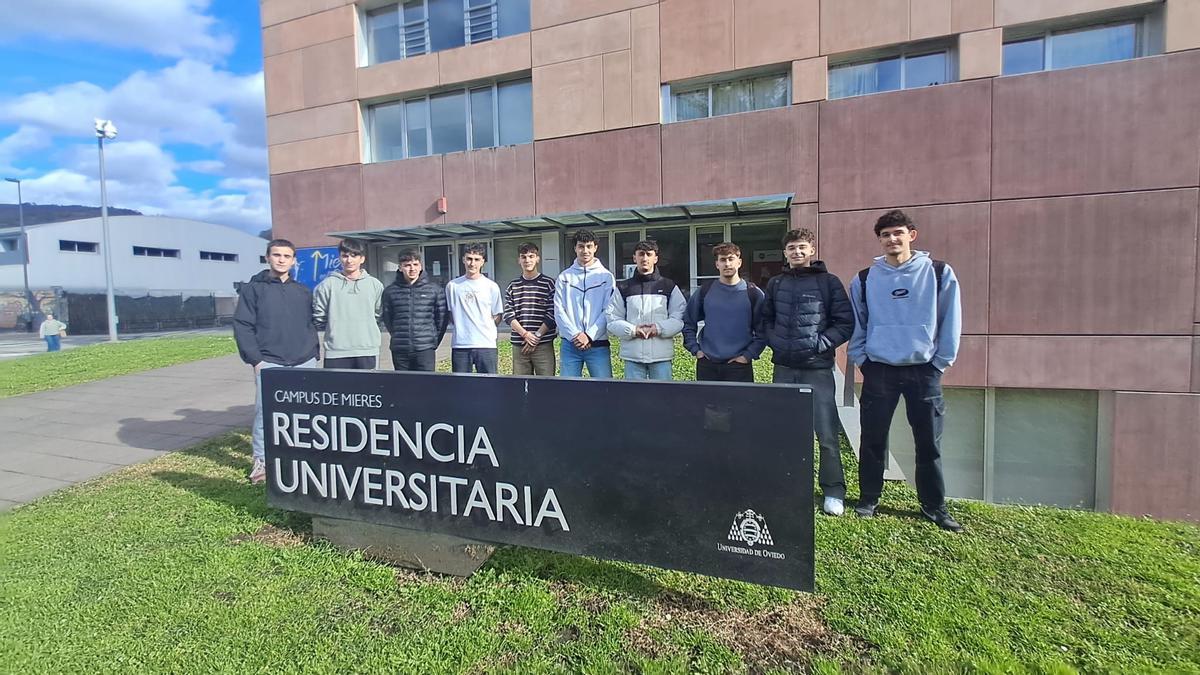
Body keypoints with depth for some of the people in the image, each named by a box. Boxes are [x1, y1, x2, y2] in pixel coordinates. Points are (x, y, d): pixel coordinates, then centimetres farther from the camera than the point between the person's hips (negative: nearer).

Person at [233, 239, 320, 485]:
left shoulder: (303, 291, 13)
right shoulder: (253, 289, 2)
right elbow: (242, 326, -2)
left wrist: (314, 352, 5)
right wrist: (255, 358, -9)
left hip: (304, 363, 3)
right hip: (270, 363, -3)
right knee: (265, 412, -2)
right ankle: (261, 461, 11)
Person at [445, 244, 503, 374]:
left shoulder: (491, 286, 2)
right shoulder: (453, 286, 4)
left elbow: (497, 316, 9)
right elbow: (450, 315, 12)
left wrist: (485, 328, 3)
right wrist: (462, 328, 5)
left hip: (486, 345, -1)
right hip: (459, 345, 1)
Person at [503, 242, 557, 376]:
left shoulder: (548, 283, 2)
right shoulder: (512, 286, 11)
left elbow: (552, 314, -3)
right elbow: (508, 315, 4)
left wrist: (537, 335, -10)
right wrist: (525, 334, -9)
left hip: (543, 345, -3)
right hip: (519, 345, 3)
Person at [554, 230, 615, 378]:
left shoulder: (606, 277, 4)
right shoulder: (564, 277, 8)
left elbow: (608, 311, -4)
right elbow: (559, 311, 1)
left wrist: (589, 335, -12)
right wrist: (574, 335, -10)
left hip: (598, 344, -1)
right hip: (570, 344, 2)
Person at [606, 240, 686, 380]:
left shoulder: (669, 287, 9)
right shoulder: (623, 288, 10)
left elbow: (680, 318, 1)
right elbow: (612, 321, 4)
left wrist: (659, 328, -13)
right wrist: (633, 330, -12)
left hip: (661, 355, 0)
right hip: (632, 356, 1)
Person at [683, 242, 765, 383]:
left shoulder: (753, 293, -1)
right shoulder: (705, 291, 4)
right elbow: (688, 322, 10)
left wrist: (748, 355, -7)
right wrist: (695, 350, 3)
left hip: (739, 365, -2)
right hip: (707, 364, 2)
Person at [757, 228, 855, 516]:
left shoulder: (829, 282, -1)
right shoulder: (776, 284, 10)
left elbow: (845, 323, -2)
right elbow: (764, 319, 18)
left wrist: (820, 344, -12)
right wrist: (774, 341, 2)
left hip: (817, 368, -4)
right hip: (783, 367, 4)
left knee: (827, 433, -1)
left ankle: (833, 491, 13)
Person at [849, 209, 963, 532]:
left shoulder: (939, 273, 1)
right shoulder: (864, 279, 4)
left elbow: (950, 322, 1)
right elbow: (857, 324, 8)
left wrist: (941, 362, -2)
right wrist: (861, 360, 0)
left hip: (924, 370, 0)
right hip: (879, 370, 1)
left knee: (929, 442, 6)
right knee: (873, 439, 5)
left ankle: (934, 506, 21)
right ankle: (868, 499, 20)